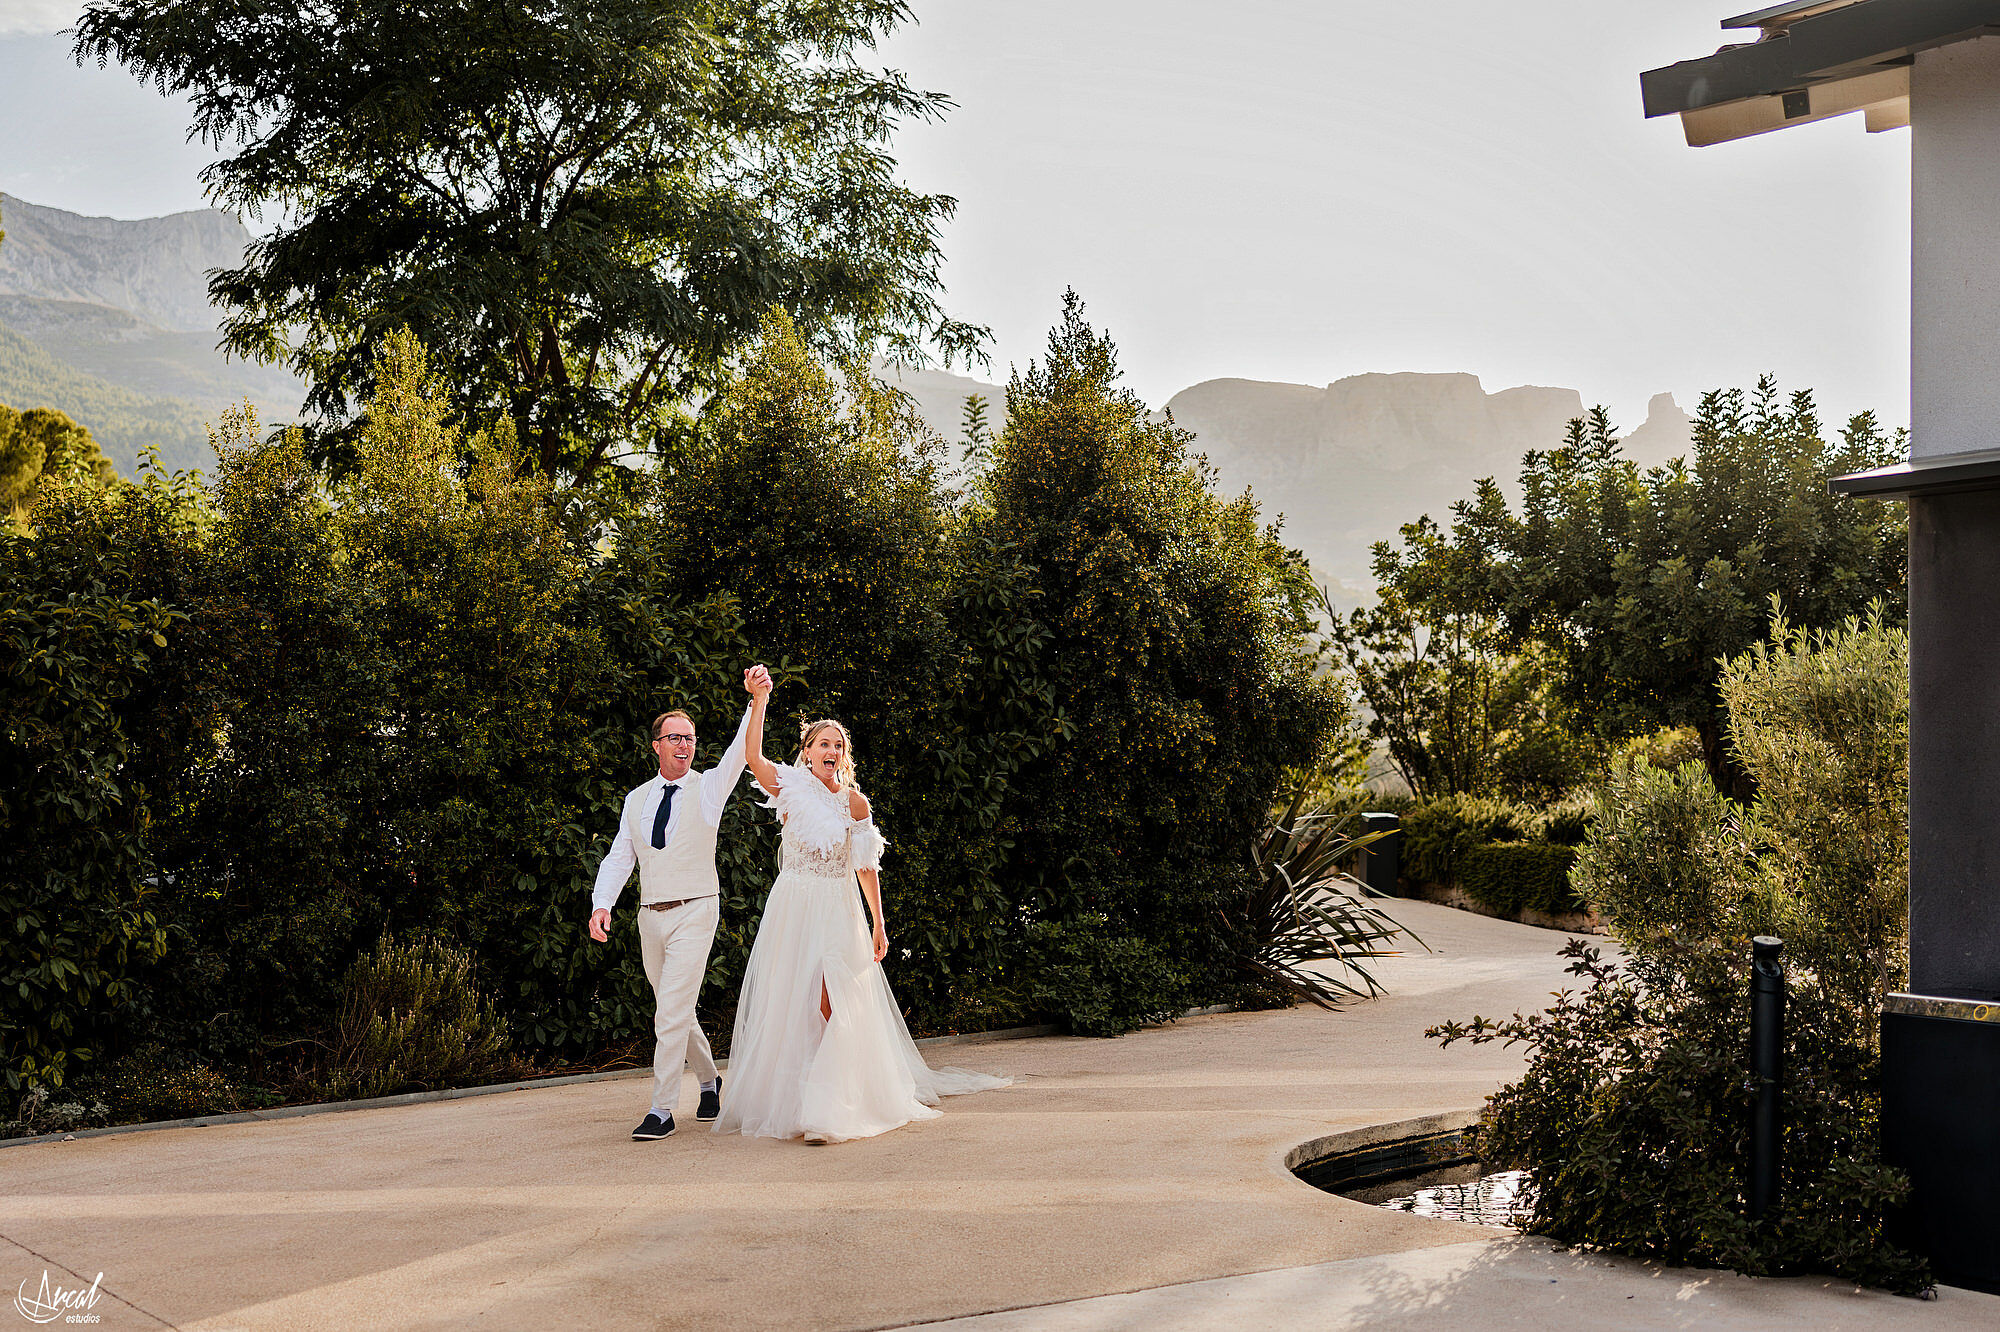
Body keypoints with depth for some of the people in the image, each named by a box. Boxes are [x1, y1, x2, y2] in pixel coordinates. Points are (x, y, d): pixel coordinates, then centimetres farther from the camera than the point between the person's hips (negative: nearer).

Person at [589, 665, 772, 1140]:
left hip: (695, 910, -5)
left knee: (672, 1011, -13)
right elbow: (619, 856, 9)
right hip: (651, 916, 5)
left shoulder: (709, 787, -2)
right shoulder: (637, 798, 11)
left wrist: (758, 700, -35)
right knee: (676, 1011, 15)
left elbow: (745, 751, -18)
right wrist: (602, 904, -7)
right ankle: (709, 1080, 37)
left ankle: (662, 1109, -6)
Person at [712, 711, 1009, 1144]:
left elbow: (867, 865, 7)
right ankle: (783, 1098, 16)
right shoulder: (791, 790, 0)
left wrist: (878, 924, 5)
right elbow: (753, 756, -16)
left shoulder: (854, 802, 3)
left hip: (838, 912, 0)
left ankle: (830, 1110, -10)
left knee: (834, 1006, -10)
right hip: (792, 909, 0)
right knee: (789, 1005, 4)